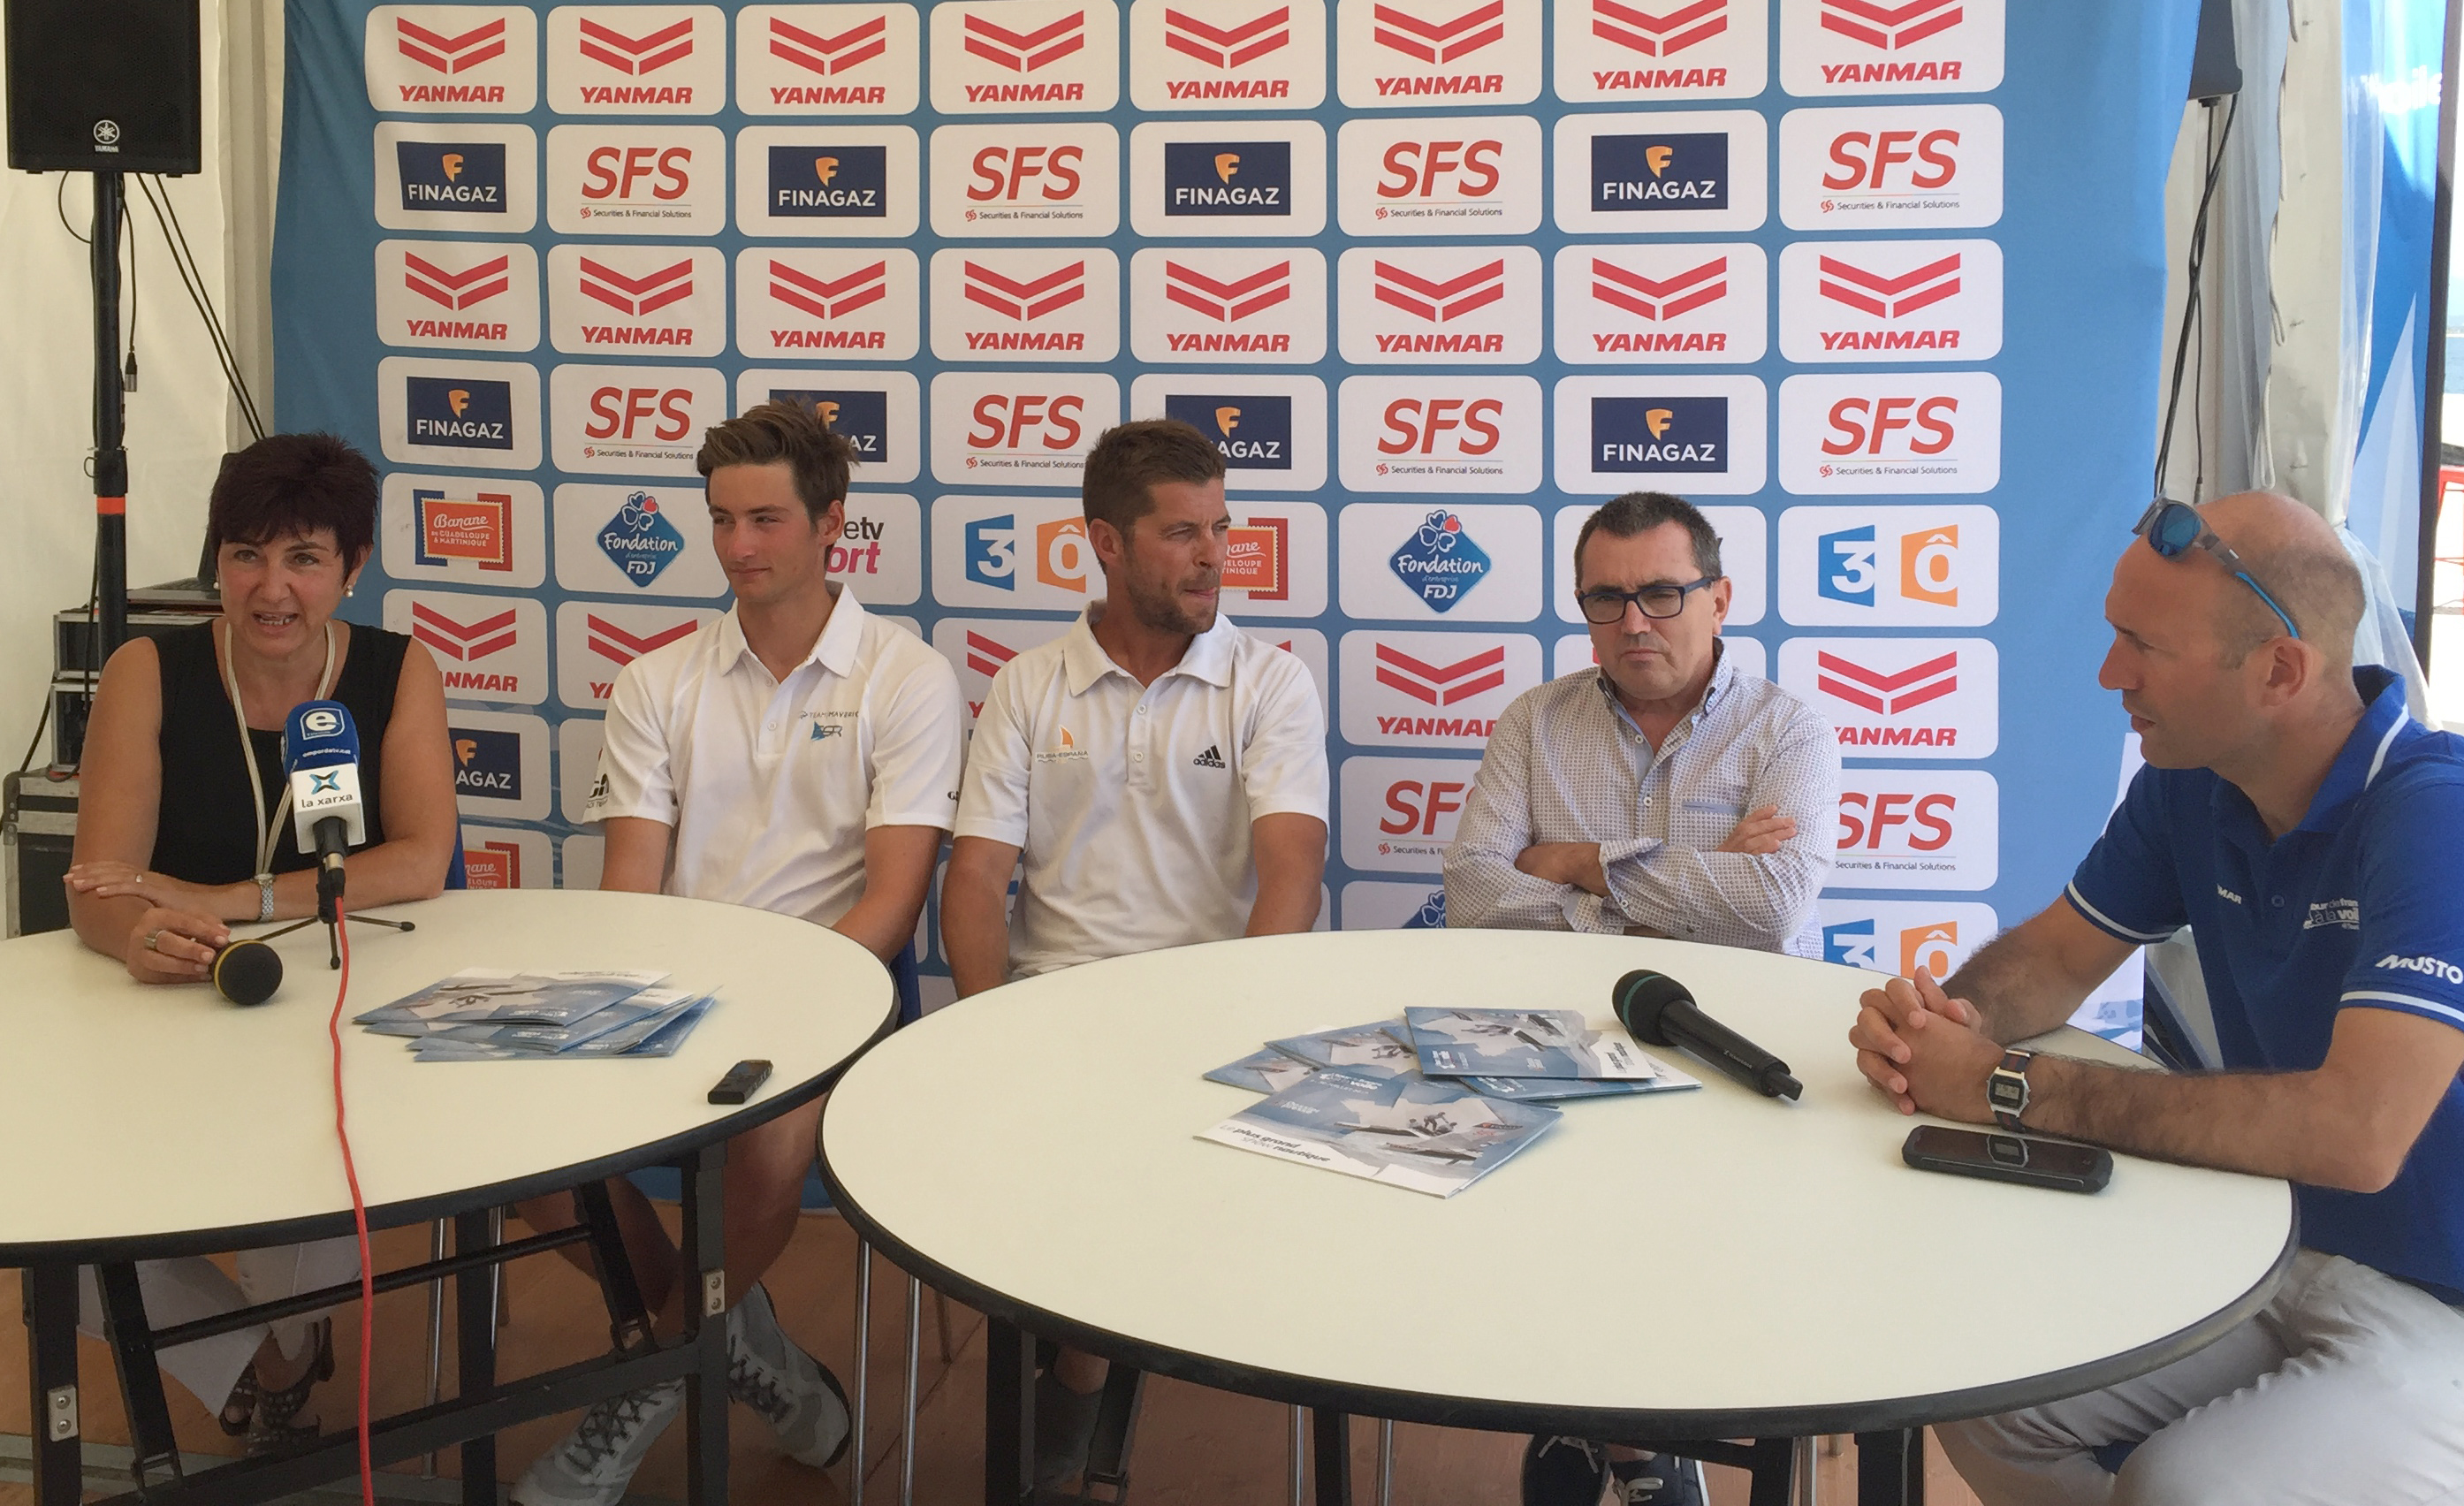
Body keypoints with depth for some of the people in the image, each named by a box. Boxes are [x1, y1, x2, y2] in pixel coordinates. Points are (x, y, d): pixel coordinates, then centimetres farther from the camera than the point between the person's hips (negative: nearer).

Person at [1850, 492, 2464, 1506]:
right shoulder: (2189, 787, 0)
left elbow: (2356, 1133, -35)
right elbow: (2059, 950, 10)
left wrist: (2011, 1088, -30)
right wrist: (1950, 1021, -15)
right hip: (2271, 1254, 7)